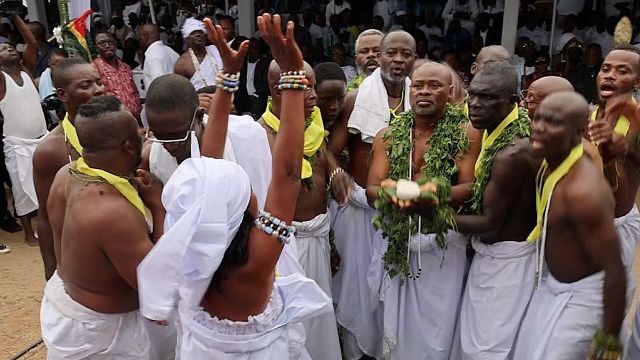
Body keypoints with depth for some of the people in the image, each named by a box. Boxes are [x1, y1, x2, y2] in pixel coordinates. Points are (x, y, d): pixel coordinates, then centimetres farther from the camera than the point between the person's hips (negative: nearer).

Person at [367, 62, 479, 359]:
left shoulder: (465, 133, -4)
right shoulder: (388, 136, 4)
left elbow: (470, 188, -11)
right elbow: (371, 190, -2)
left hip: (445, 246, -2)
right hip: (399, 245, 3)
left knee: (438, 330, 7)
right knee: (397, 327, 13)